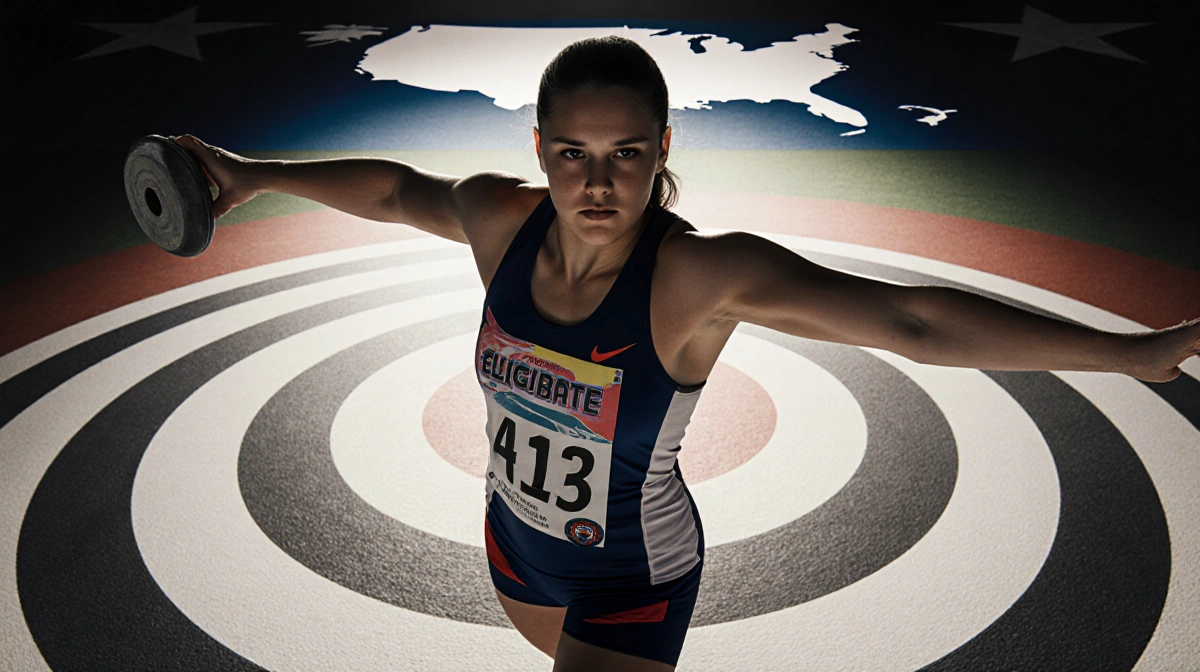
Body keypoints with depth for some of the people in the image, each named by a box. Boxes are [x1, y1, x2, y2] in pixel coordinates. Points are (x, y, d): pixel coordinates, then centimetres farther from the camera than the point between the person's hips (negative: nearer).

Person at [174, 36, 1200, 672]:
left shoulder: (702, 277, -32)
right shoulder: (501, 221, -19)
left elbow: (909, 319, -36)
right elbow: (398, 188, 2)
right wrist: (259, 175, 11)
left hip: (634, 580, -5)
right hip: (517, 538, 6)